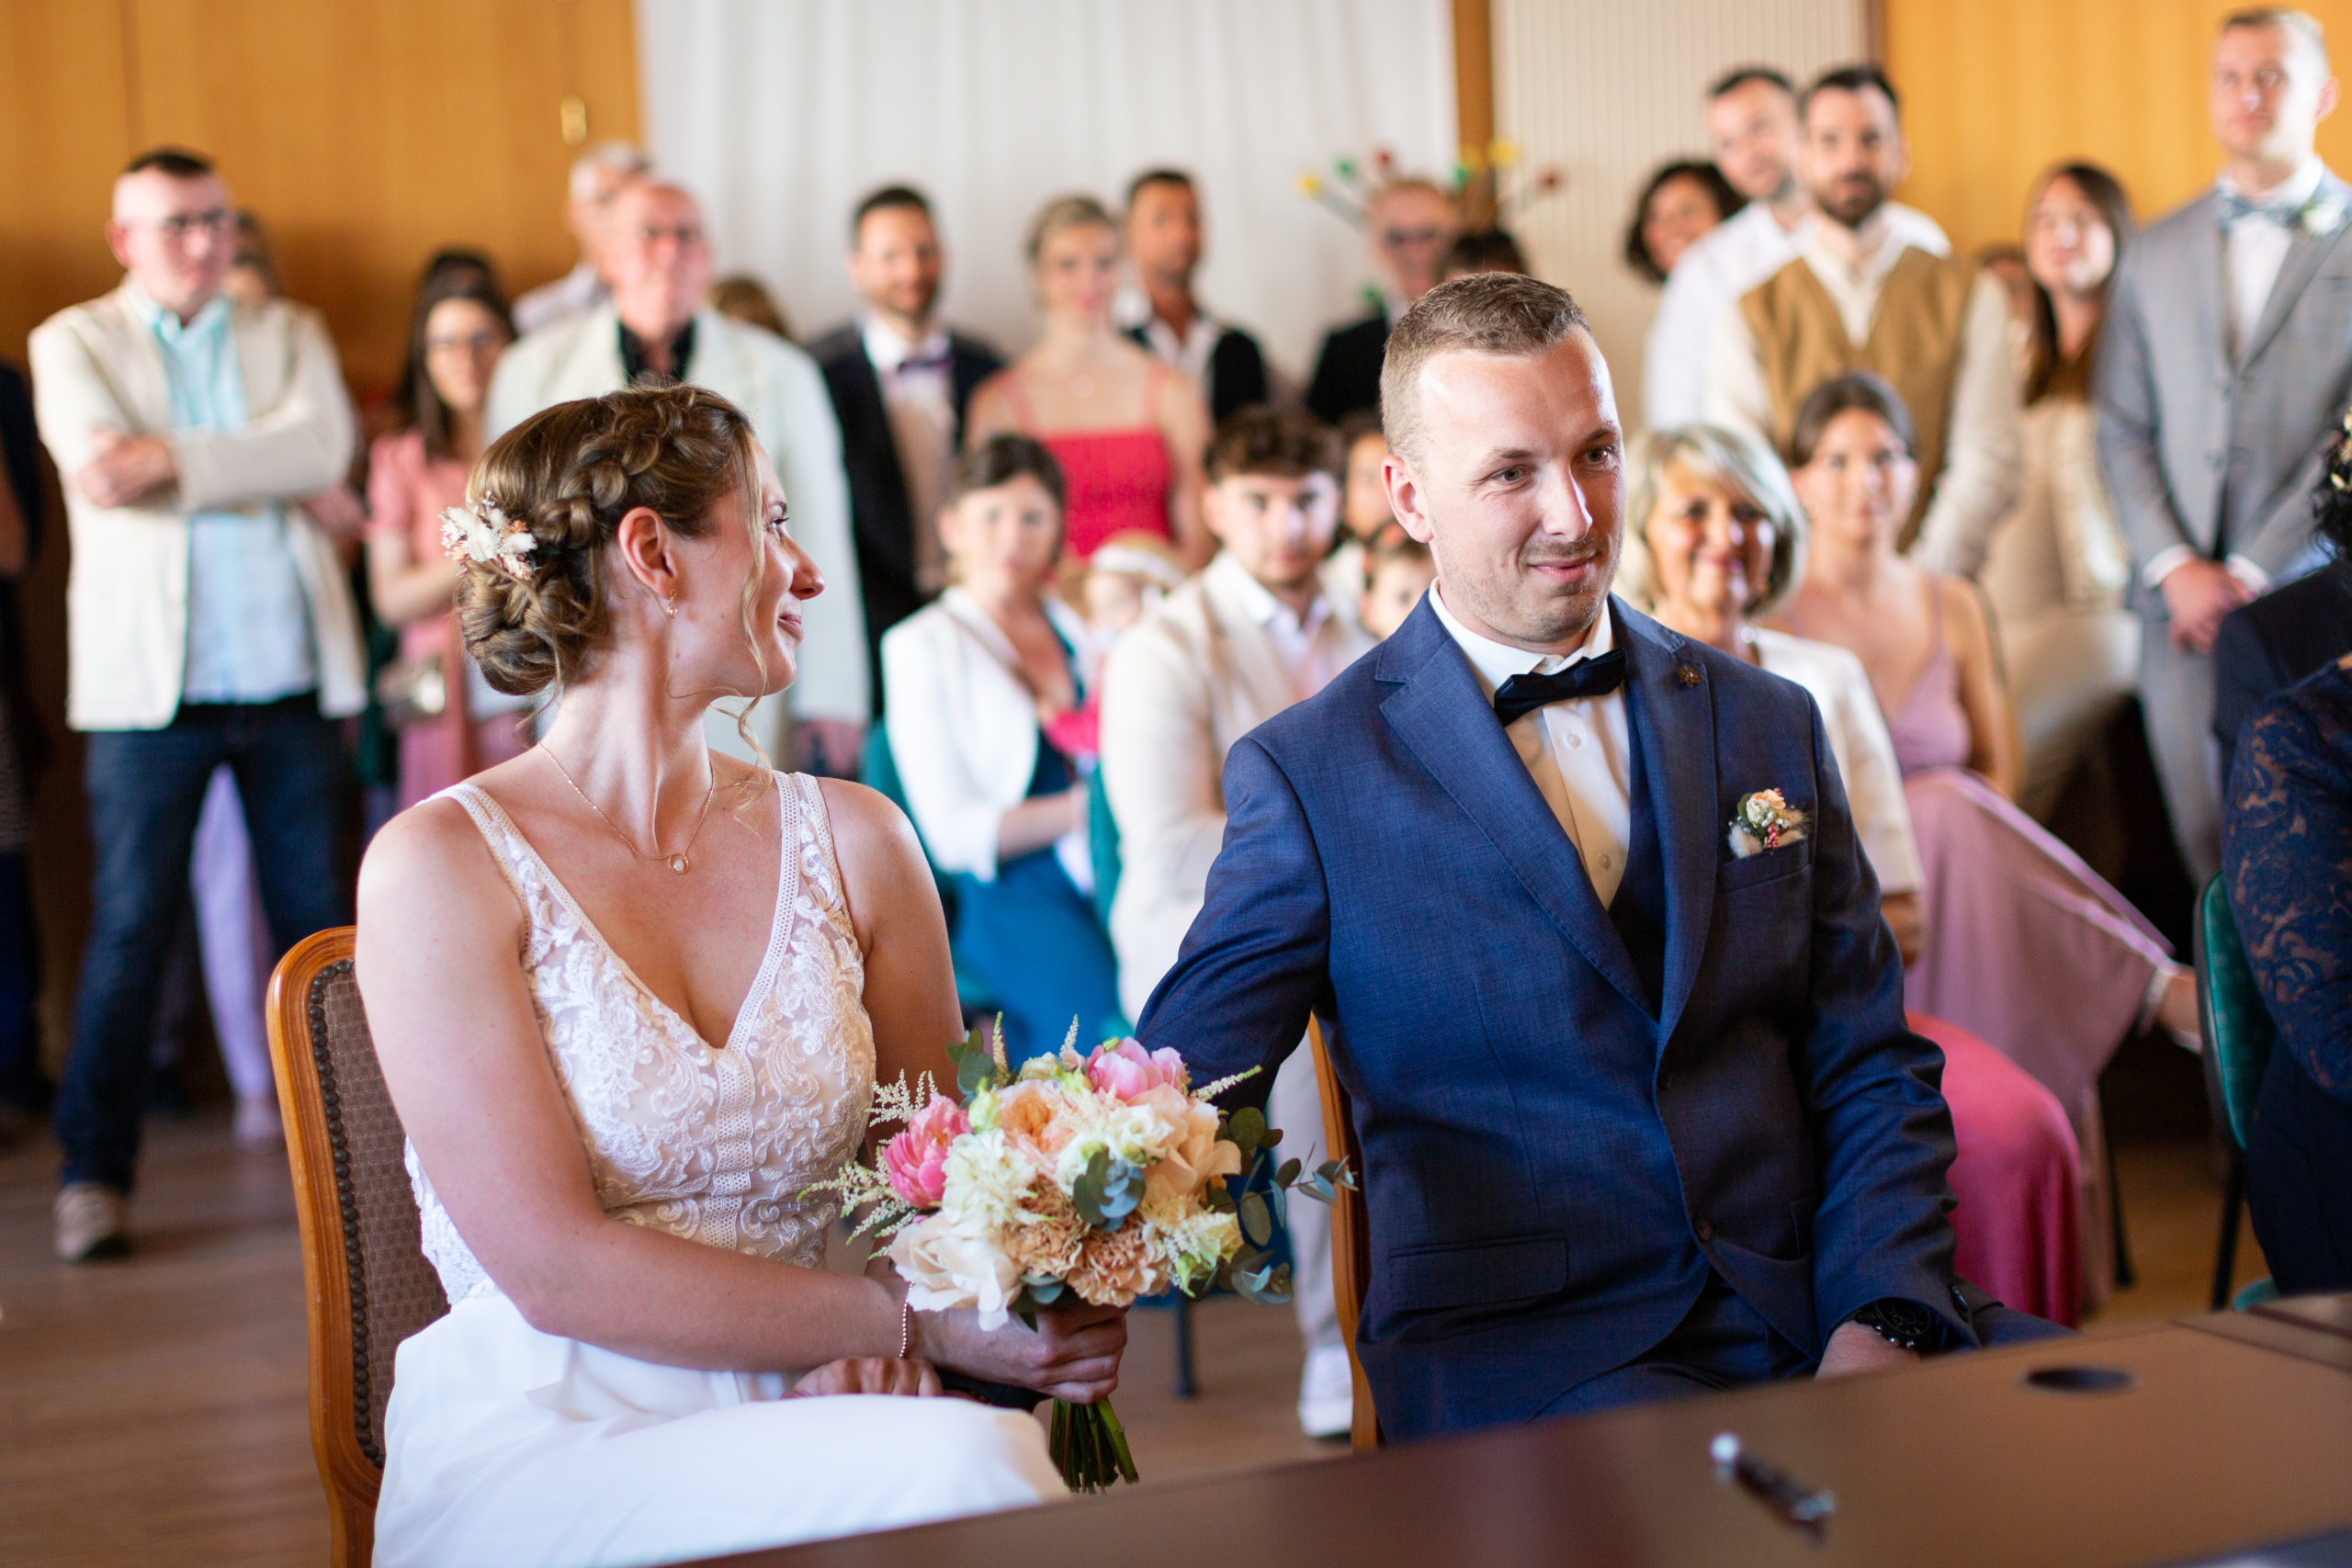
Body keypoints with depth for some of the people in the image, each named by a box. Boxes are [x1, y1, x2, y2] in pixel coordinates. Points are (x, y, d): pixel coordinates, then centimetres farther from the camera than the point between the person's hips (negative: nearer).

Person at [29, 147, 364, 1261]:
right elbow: (100, 462, -13)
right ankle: (93, 1175, 6)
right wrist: (260, 474, -14)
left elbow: (323, 446, -8)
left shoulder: (289, 334, 13)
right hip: (153, 689, -2)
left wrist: (173, 458, -17)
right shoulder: (73, 342, 7)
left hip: (290, 687, 2)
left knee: (316, 919, 7)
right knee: (129, 928, -2)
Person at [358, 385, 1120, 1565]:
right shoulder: (438, 867, -5)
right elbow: (554, 1269, -12)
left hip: (804, 1433, 4)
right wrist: (916, 1319, -15)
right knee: (952, 1470, -30)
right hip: (541, 1454, -4)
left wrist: (884, 1354, -9)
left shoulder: (851, 841, 9)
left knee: (989, 1456, -29)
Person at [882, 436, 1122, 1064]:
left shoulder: (1080, 633, 22)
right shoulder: (922, 646, 5)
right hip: (1007, 897, -5)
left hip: (1111, 885, 5)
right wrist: (1085, 806, -5)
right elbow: (954, 834, -2)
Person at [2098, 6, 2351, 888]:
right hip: (2183, 603, 3)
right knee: (2209, 845, 2)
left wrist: (2256, 573, -10)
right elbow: (2122, 429, 11)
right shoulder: (2158, 253, 14)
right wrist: (2175, 568, -3)